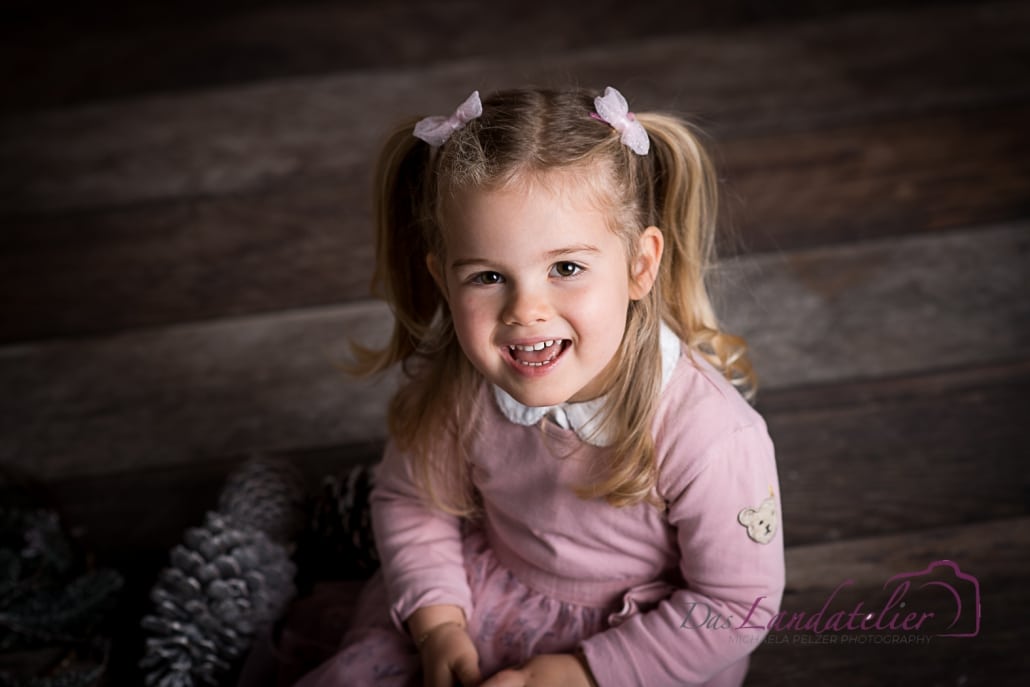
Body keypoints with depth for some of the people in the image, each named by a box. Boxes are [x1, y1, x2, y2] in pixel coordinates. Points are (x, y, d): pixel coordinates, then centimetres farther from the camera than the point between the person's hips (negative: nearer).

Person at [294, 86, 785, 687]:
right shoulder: (452, 388, -19)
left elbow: (737, 605, -19)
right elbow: (413, 502, 2)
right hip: (490, 594, 3)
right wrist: (439, 631, -10)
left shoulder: (711, 436, -33)